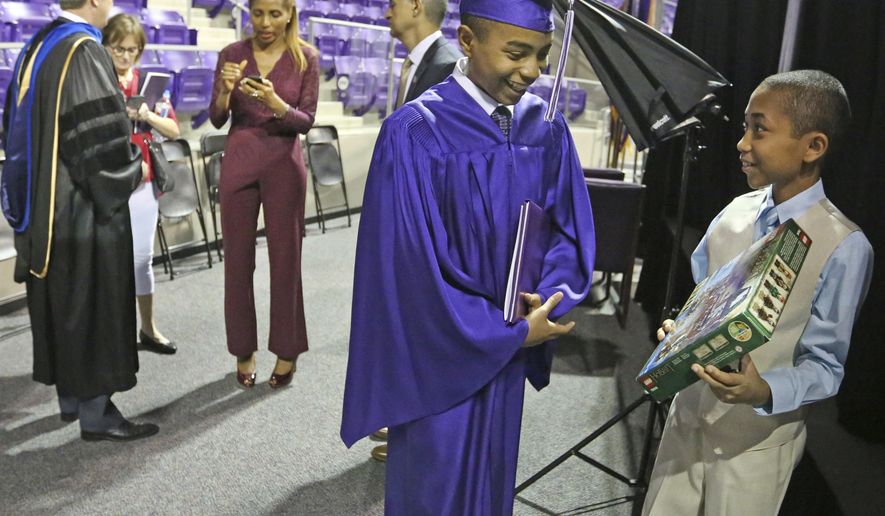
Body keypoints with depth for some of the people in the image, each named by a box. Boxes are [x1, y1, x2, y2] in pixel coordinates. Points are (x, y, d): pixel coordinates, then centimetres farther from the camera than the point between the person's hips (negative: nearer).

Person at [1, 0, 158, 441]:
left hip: (42, 203, 9)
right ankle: (95, 414, 8)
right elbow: (103, 136, -21)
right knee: (91, 304, -1)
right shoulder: (84, 50, -17)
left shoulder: (37, 47, 11)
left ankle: (70, 396, 28)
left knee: (60, 301, 16)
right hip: (82, 205, -9)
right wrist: (135, 168, -4)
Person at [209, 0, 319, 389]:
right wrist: (225, 91, -21)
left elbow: (306, 122, -7)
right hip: (238, 161, 2)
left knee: (285, 258, 3)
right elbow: (216, 120, -1)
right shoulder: (232, 54, 2)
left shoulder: (306, 58, -2)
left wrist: (274, 102, -25)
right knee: (237, 258, 6)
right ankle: (243, 350, 20)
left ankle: (287, 350, 18)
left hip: (284, 164, -2)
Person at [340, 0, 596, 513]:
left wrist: (551, 296, -16)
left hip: (508, 348, 5)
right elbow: (412, 268, -20)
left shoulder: (546, 127, -2)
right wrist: (512, 332, -15)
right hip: (442, 356, -5)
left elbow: (569, 225, 5)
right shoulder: (415, 133, -19)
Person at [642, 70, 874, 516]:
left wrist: (765, 391, -30)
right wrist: (678, 331, -8)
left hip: (757, 439, -5)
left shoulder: (844, 247, -17)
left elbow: (825, 366, -13)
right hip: (689, 417, 5)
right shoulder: (735, 213, -1)